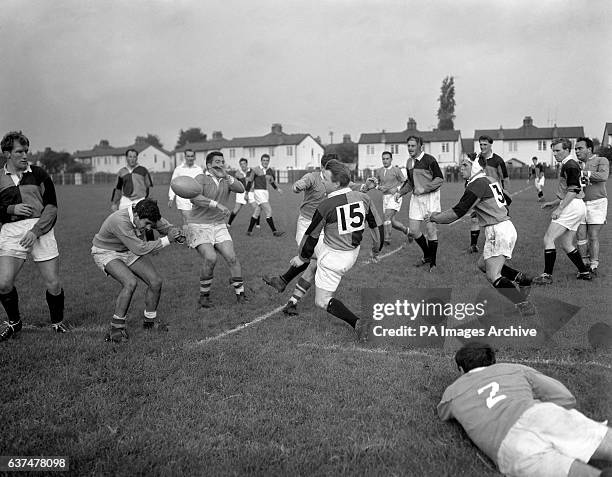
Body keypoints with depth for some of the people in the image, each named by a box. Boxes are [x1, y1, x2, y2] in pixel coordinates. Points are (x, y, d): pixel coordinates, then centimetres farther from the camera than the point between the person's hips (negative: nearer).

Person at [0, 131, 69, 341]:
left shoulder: (38, 174, 6)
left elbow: (51, 207, 1)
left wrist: (35, 231, -10)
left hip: (40, 229, -1)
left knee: (53, 284, -3)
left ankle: (58, 322, 23)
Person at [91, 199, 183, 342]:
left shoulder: (146, 215, -18)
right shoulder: (120, 221, -39)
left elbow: (166, 226, -1)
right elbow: (140, 249, -38)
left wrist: (176, 233, -24)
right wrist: (167, 240, -34)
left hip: (128, 250, 7)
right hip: (106, 253, -7)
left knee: (156, 282, -4)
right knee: (130, 282, -30)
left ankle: (149, 320, 20)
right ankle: (116, 327, -14)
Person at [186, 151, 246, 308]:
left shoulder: (226, 180, 7)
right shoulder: (201, 178, -9)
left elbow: (241, 189, -12)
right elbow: (194, 198, -27)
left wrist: (226, 176, -25)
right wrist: (217, 204, -35)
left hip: (219, 225, 5)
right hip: (199, 225, -5)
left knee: (231, 258, -7)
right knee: (210, 258, -20)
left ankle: (240, 294, 6)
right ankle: (204, 295, -1)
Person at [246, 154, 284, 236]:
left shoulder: (270, 171, 9)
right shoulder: (256, 170, -7)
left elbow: (272, 182, 24)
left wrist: (278, 189, 10)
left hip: (265, 192, 7)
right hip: (258, 192, -7)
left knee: (256, 213, 12)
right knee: (268, 211, -13)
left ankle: (249, 231, 22)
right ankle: (274, 231, -11)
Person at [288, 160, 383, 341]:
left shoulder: (326, 206, -24)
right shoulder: (363, 198, -10)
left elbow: (311, 236, -12)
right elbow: (378, 226, 1)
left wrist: (301, 258, 5)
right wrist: (377, 247, 20)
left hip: (333, 258, -7)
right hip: (353, 253, 7)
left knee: (322, 301, 8)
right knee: (312, 248, 30)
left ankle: (357, 322, -7)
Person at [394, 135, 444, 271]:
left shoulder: (429, 160, -11)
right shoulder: (409, 162, 11)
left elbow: (440, 178, -13)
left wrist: (424, 188, -20)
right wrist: (400, 192, 11)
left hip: (430, 197, -7)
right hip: (416, 198, 7)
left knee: (430, 229, -5)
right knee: (413, 230, 4)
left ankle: (433, 263, 9)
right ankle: (427, 256, 26)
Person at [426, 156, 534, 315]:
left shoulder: (477, 184, -14)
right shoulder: (490, 180, 14)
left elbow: (458, 212, -15)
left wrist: (435, 217, -3)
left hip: (498, 231, -9)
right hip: (506, 226, 9)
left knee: (493, 276, -9)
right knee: (483, 264, 22)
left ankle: (524, 305, -13)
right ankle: (522, 279, 24)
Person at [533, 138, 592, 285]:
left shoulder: (570, 165, -12)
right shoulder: (568, 165, 20)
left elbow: (573, 190, -19)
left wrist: (559, 209, -21)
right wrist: (553, 203, 22)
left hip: (572, 207, -10)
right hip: (575, 208, 10)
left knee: (548, 238, -11)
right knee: (566, 244, 14)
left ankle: (547, 275, -11)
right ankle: (584, 272, 20)